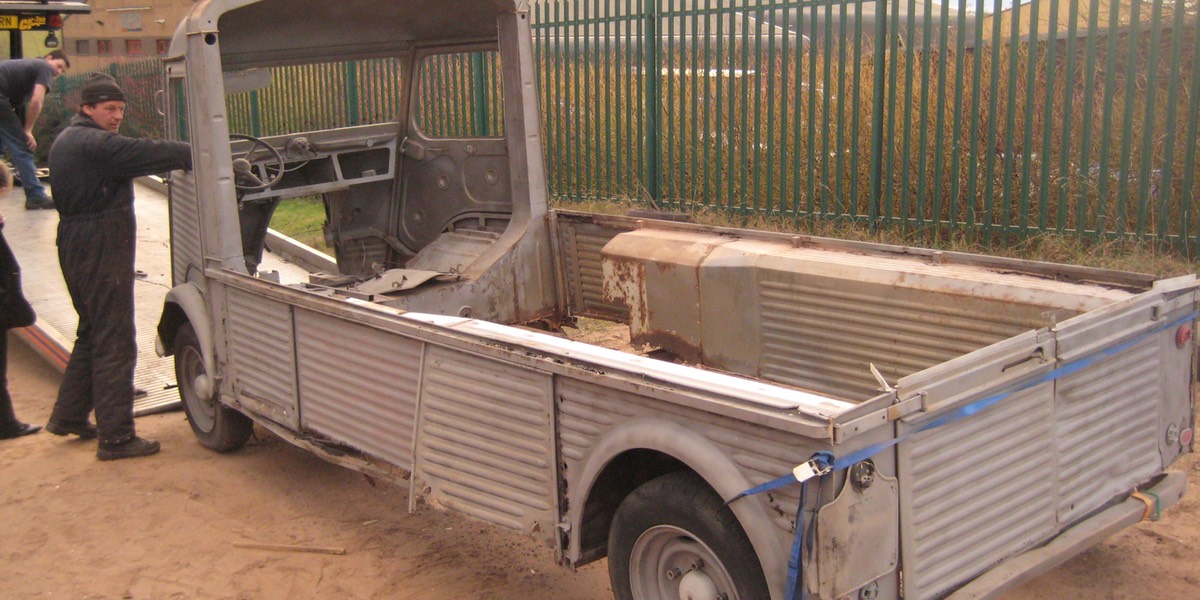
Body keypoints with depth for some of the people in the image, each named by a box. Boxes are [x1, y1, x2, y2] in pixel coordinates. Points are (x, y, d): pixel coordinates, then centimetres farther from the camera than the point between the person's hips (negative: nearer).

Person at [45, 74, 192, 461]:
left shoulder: (66, 141, 18)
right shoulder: (93, 143, -16)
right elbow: (145, 154, -24)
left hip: (76, 249, 11)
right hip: (102, 251, -11)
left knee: (92, 333, 22)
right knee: (115, 343, -6)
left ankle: (68, 417, 30)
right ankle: (116, 437, -3)